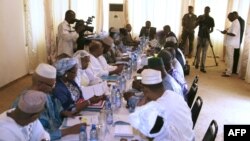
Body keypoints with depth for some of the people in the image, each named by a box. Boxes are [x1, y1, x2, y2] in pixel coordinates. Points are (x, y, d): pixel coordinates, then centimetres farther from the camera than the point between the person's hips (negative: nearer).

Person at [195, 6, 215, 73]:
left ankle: (202, 67, -5)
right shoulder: (200, 17, 5)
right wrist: (200, 20, -18)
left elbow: (212, 29, 3)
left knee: (204, 52, -4)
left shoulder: (211, 19, 3)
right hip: (200, 36, 1)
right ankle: (197, 63, 26)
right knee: (198, 51, 4)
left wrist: (209, 31, -18)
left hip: (206, 37, -1)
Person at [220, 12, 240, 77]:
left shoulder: (235, 23, -17)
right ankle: (228, 71, 23)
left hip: (231, 44, -10)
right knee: (228, 57, 15)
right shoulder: (235, 22, 15)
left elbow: (234, 34, -24)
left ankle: (228, 73, -2)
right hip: (230, 43, 10)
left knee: (229, 58, -6)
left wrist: (226, 33, -16)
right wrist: (227, 32, 11)